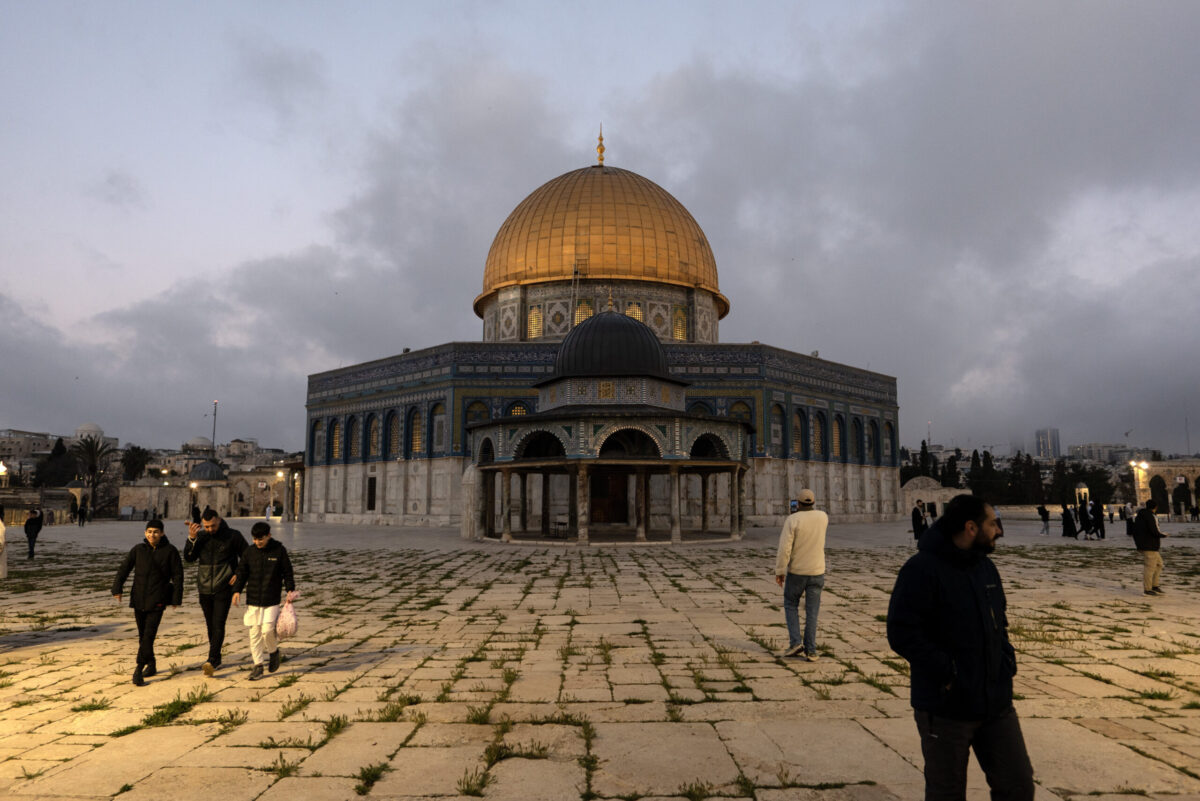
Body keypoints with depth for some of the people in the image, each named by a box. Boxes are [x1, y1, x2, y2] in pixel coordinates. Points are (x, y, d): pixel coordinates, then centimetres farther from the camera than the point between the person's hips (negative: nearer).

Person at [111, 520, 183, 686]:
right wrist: (117, 589, -10)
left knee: (149, 634, -12)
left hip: (157, 601, -4)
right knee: (142, 635, 12)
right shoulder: (138, 550, 5)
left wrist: (176, 598, -1)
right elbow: (124, 569, 3)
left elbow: (177, 575, 0)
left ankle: (139, 669, -10)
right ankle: (151, 665, 27)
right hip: (138, 599, 4)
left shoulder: (170, 551, -2)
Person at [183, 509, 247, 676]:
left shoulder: (233, 535, -6)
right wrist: (191, 538, -19)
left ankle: (212, 661, -14)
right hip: (204, 588, 4)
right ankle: (216, 658, 25)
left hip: (223, 588, -4)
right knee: (210, 625, 13)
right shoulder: (200, 536, 3)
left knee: (218, 625, -11)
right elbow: (189, 558, -6)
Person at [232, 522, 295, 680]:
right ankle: (258, 665, 15)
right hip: (253, 600, 3)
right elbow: (241, 572, 7)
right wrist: (237, 590, -5)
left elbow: (287, 572, 2)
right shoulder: (249, 552, 3)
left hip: (272, 601, -3)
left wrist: (290, 589, -6)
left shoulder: (279, 550, -4)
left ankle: (273, 652, 18)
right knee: (254, 633, 4)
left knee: (267, 630, -11)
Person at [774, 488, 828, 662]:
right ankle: (810, 651, 4)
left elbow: (784, 548, -19)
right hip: (816, 572, 3)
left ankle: (795, 643, 3)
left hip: (796, 571, -3)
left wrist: (779, 572, -10)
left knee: (791, 605, 15)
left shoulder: (792, 520, -16)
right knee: (812, 612, 7)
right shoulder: (823, 516, -3)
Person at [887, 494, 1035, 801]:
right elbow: (902, 634, -22)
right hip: (945, 708, -7)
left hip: (997, 703, 7)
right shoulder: (922, 569, -18)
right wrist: (947, 674, -20)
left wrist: (1006, 658, 5)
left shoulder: (986, 567, 9)